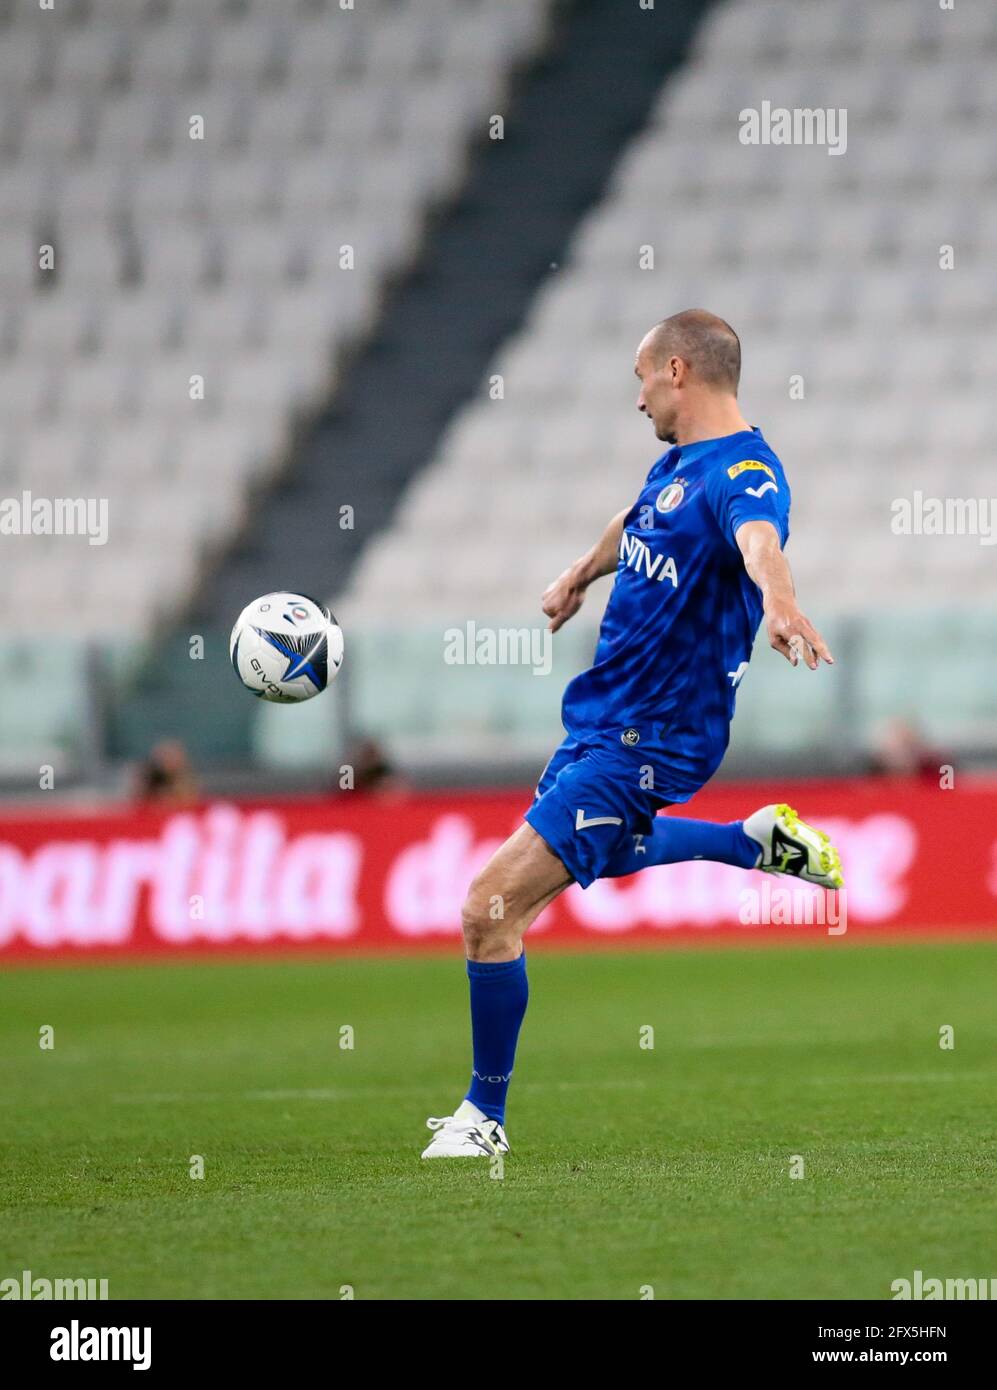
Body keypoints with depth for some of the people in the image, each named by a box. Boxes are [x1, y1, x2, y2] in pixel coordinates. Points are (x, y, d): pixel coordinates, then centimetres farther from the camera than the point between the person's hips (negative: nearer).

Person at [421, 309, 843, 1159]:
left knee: (493, 907, -13)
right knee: (594, 852, 38)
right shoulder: (677, 461, 5)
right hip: (604, 714, 10)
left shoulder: (744, 473, -24)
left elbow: (758, 538, -48)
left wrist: (779, 603, -69)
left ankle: (484, 1116, 3)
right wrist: (582, 574, 46)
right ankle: (760, 841, 47)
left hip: (649, 740, -10)